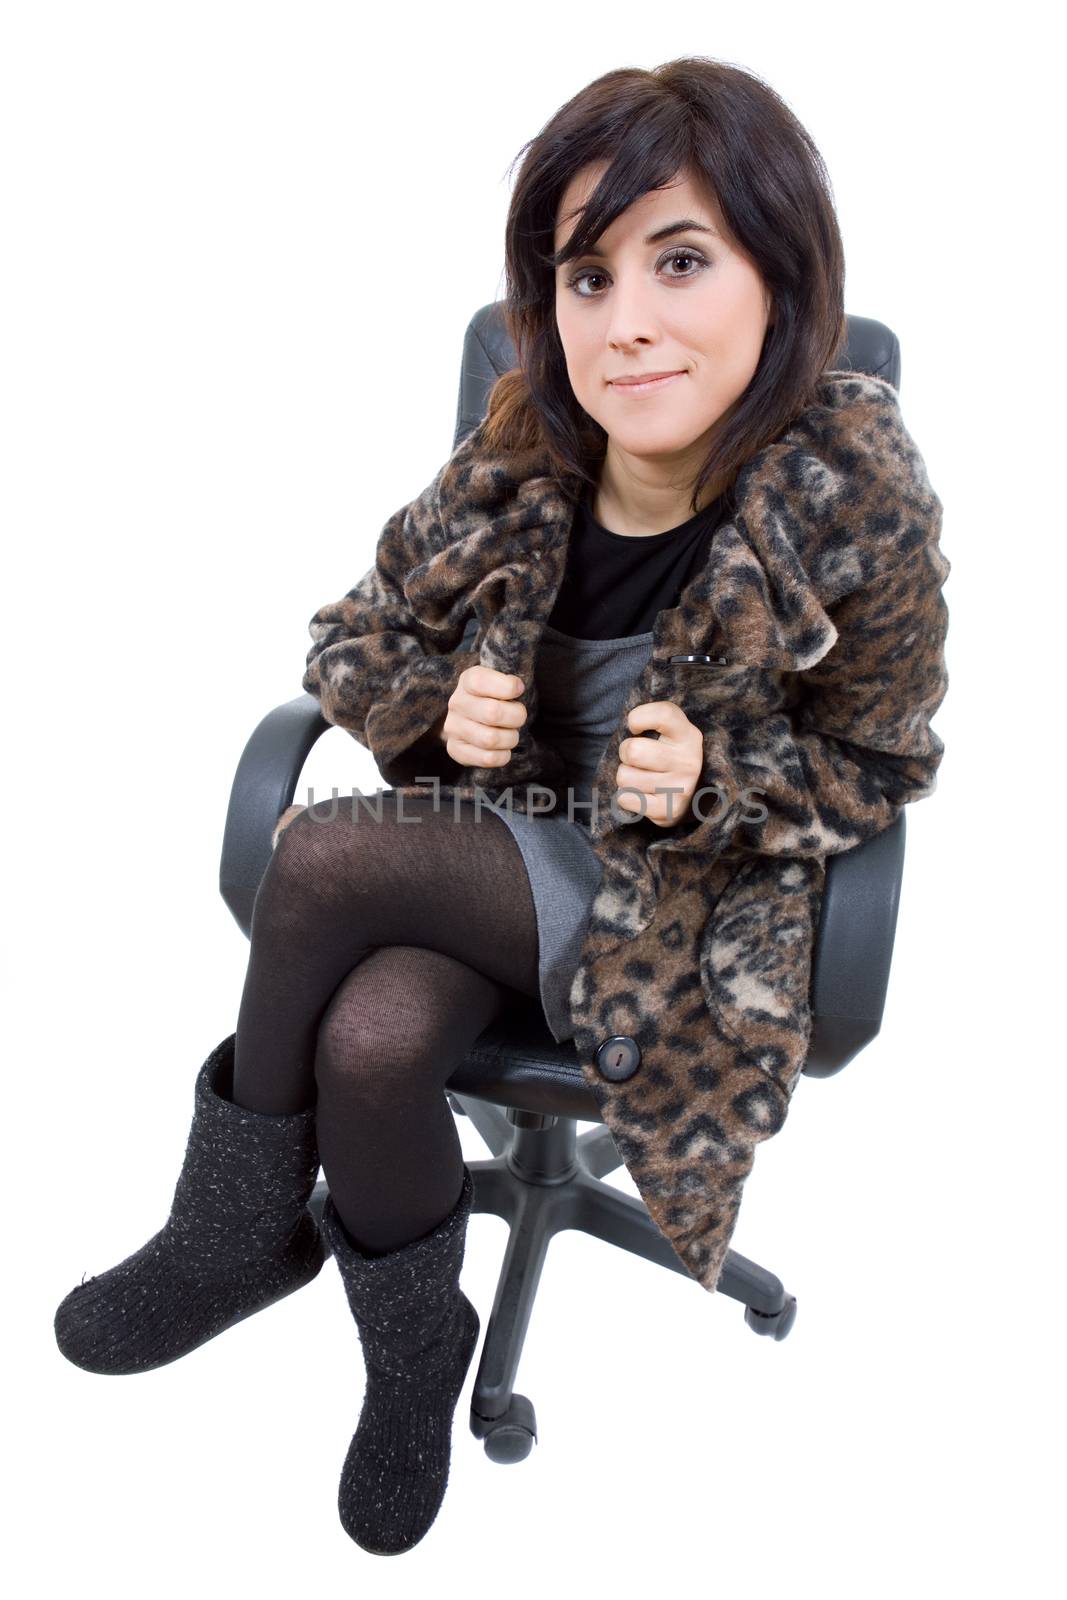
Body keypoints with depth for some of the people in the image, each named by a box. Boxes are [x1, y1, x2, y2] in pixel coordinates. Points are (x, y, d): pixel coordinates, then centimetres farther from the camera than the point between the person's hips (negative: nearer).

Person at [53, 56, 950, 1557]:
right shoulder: (514, 465, -9)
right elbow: (350, 638, 5)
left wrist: (715, 784, -24)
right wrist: (438, 703, -17)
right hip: (493, 849, 4)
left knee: (323, 852, -26)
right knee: (368, 1041, -29)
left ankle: (241, 1227, 3)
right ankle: (416, 1358, 3)